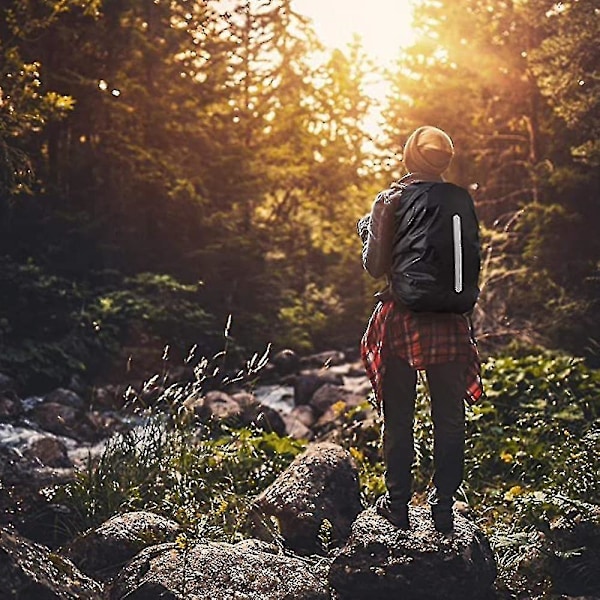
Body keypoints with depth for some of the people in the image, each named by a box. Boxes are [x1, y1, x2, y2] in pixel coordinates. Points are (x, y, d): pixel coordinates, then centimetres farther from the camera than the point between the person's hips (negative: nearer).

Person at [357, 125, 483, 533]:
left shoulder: (388, 203, -7)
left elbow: (375, 266, -6)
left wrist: (367, 230, 11)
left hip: (400, 320, -1)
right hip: (449, 323, 1)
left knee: (399, 418, 11)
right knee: (449, 419, 11)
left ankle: (398, 505, 18)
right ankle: (444, 507, 16)